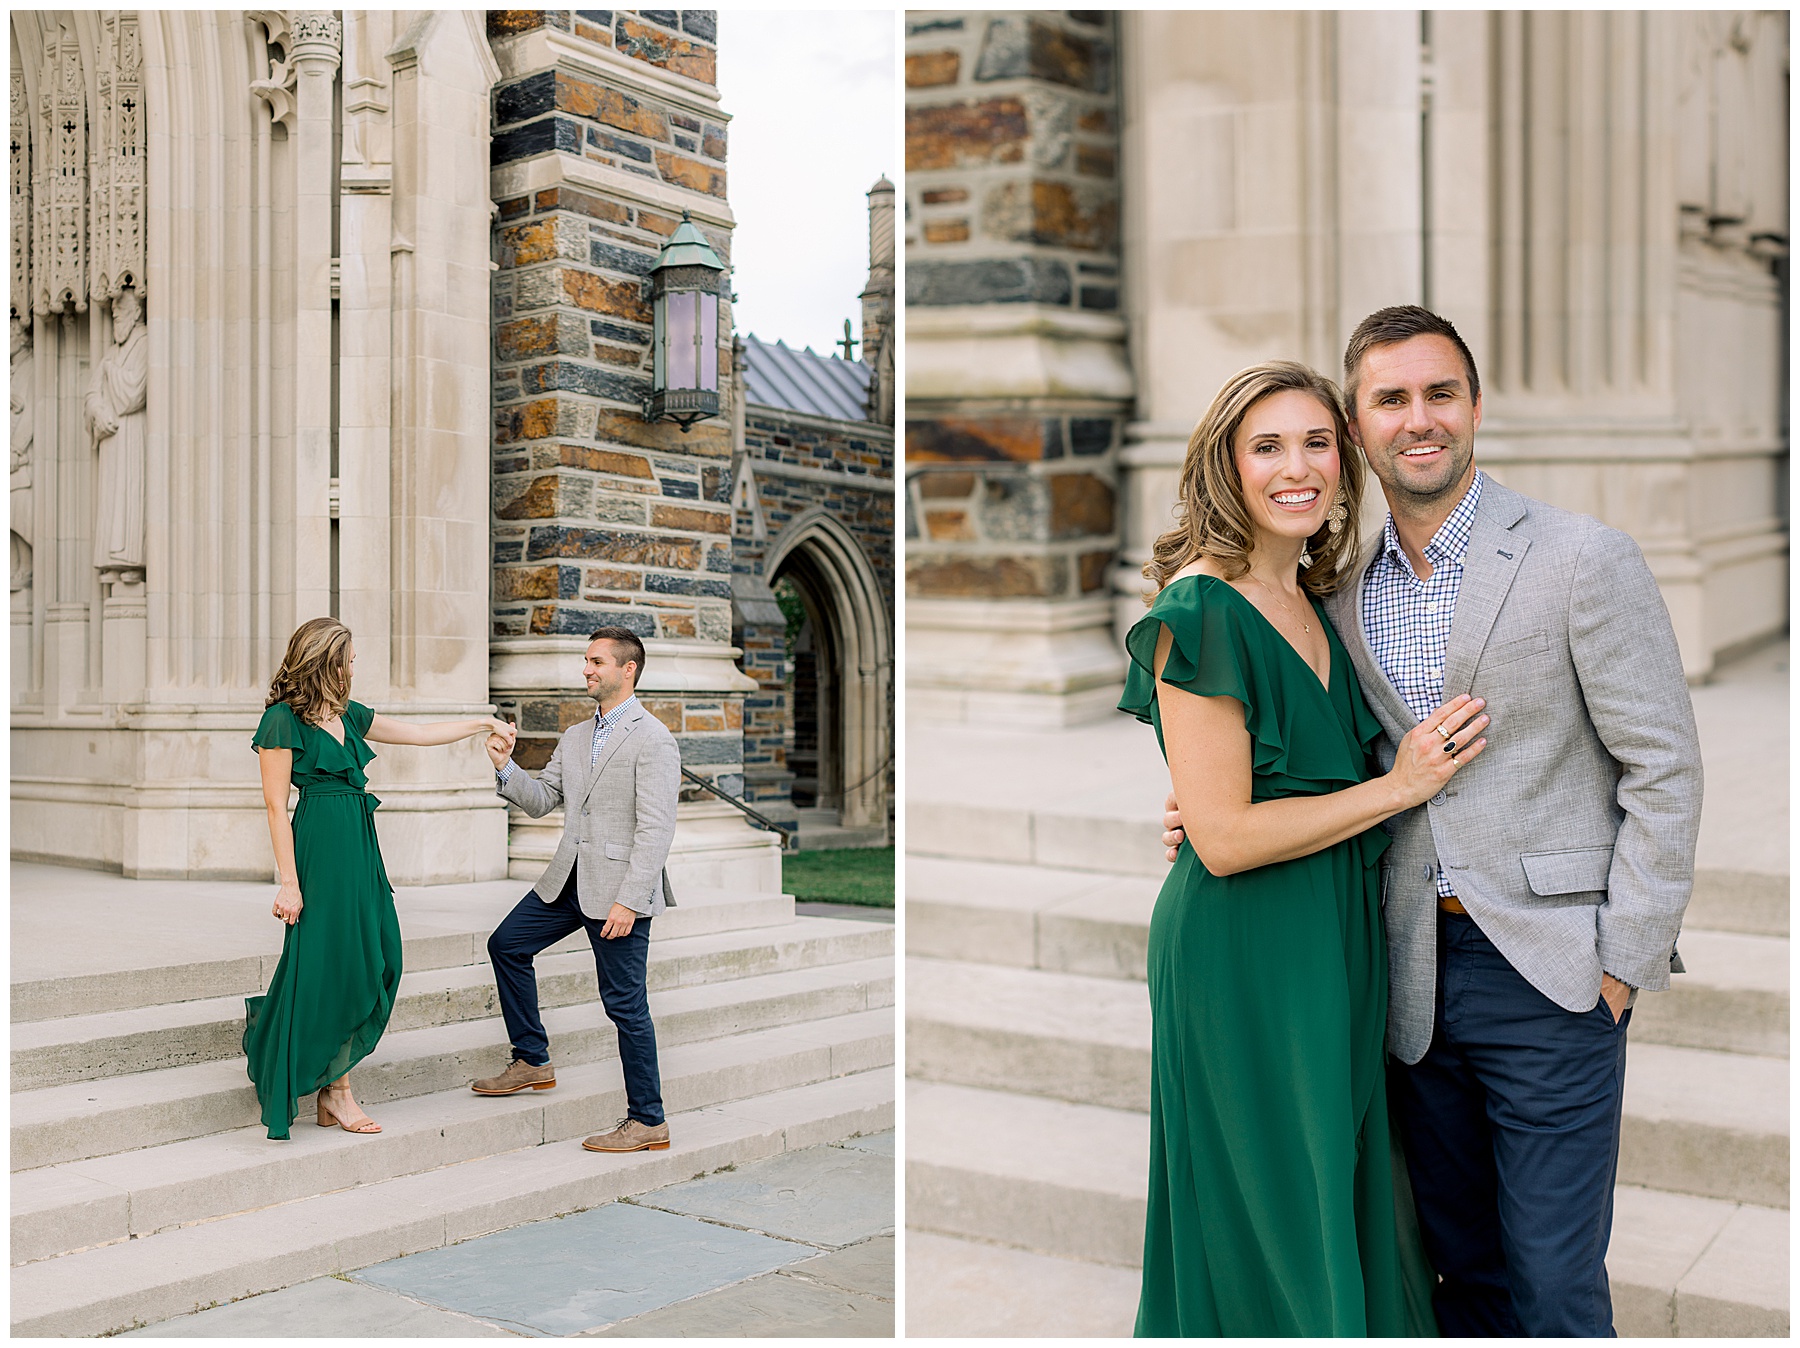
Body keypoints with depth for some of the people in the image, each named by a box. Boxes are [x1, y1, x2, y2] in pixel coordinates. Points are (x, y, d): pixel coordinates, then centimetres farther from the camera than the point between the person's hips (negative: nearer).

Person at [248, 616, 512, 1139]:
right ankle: (335, 1093, 9)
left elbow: (420, 734, 24)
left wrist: (482, 723, 25)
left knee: (370, 966, 4)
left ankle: (334, 1090, 11)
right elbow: (275, 806, -10)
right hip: (320, 847, -8)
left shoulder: (348, 716, 15)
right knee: (328, 969, -3)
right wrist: (288, 882, -14)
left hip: (359, 847, 8)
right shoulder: (284, 720, -8)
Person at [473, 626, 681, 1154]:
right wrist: (505, 767, -3)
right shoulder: (575, 737, 14)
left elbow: (656, 829, -18)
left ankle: (648, 1121, 8)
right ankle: (532, 1061, 26)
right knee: (507, 944, 12)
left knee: (625, 1003, -3)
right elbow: (540, 800, 15)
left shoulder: (653, 740, -12)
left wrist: (628, 901, -23)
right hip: (569, 881, 9)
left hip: (618, 889, -8)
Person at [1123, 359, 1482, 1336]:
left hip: (1336, 930, 8)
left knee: (1337, 1179, 21)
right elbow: (1223, 837, -21)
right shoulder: (1201, 610, -18)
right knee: (1269, 1215, 7)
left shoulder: (1315, 600, 8)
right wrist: (1399, 786, -15)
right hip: (1241, 952, -8)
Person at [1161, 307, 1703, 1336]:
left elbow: (1665, 771, -7)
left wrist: (1624, 966, -9)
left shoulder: (1584, 559, -9)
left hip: (1552, 974, -4)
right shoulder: (1346, 587, 7)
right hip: (1416, 972, 5)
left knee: (1553, 1281, 3)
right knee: (1463, 1262, 17)